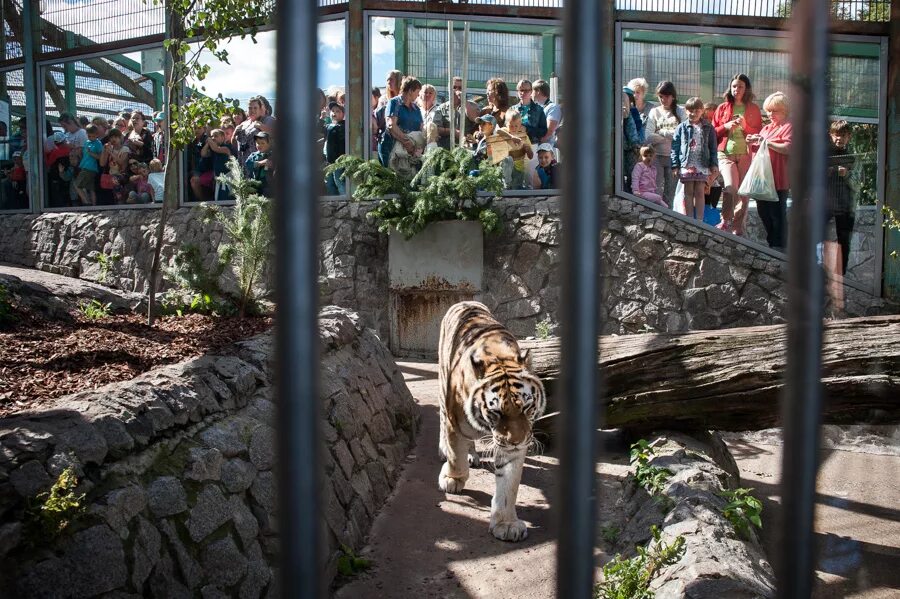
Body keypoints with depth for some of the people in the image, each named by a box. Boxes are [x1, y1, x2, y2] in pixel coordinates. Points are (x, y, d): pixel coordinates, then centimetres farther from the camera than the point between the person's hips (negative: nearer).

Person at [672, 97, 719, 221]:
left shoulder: (708, 128, 6)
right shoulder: (682, 128, 3)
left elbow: (713, 148, 8)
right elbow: (675, 147, 1)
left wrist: (714, 164, 3)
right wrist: (675, 165, -4)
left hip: (702, 165, 0)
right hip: (686, 165, 0)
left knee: (699, 192, 3)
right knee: (688, 193, 5)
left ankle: (699, 220, 7)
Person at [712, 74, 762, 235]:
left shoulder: (754, 109, 11)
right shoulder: (723, 108, 12)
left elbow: (758, 134, 9)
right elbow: (713, 132, 13)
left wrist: (745, 125, -8)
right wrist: (726, 126, -6)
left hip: (746, 154, 1)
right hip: (726, 153, -1)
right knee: (731, 186, -23)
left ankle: (739, 229, 3)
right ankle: (726, 220, -10)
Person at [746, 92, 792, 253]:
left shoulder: (788, 127, -3)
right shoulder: (767, 128, 21)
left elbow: (788, 149, -18)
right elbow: (758, 150, 29)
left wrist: (767, 143, -19)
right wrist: (752, 143, 7)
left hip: (778, 178, -8)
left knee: (777, 212, -5)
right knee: (763, 210, 11)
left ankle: (779, 246, 0)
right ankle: (770, 242, 22)